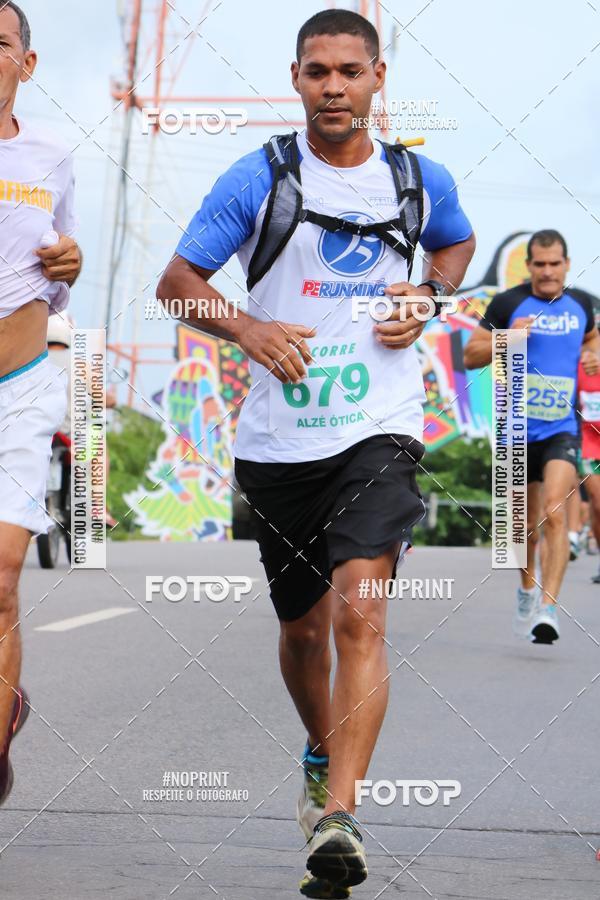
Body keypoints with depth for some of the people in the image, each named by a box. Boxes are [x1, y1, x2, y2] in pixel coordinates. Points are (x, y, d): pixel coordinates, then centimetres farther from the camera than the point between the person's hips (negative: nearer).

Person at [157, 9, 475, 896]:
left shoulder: (419, 180, 4)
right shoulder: (259, 179, -2)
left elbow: (457, 242, 26)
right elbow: (176, 280, 2)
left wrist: (426, 300, 4)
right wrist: (246, 327, -17)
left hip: (379, 430, -1)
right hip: (280, 439, 1)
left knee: (360, 615, -20)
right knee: (303, 625, 15)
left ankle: (337, 818, -26)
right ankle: (323, 754, 44)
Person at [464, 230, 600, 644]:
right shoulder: (508, 303, -3)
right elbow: (471, 355, 0)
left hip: (562, 428, 0)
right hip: (518, 428, 0)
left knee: (555, 510, -21)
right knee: (527, 524, 12)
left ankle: (549, 606, -24)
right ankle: (528, 586, 41)